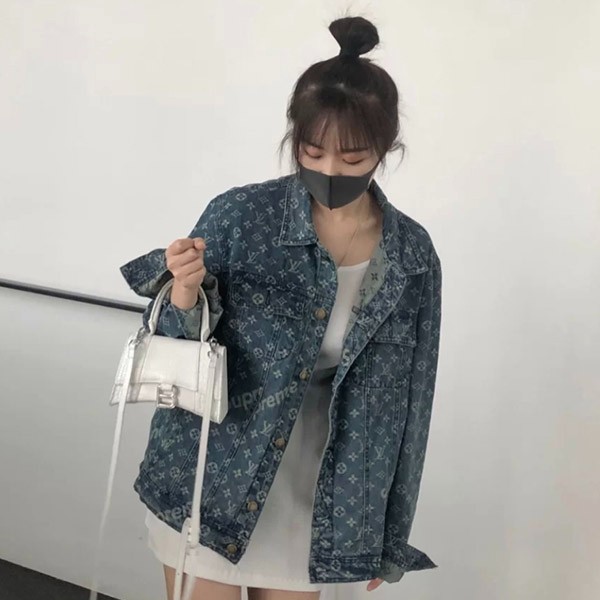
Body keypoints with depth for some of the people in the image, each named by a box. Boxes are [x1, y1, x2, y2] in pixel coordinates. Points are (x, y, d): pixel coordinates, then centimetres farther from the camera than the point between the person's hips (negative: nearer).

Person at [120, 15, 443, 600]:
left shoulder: (413, 255, -5)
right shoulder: (238, 216, -14)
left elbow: (408, 397, 3)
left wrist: (389, 530, 8)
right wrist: (184, 300, -31)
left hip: (317, 502, 3)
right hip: (208, 484, -2)